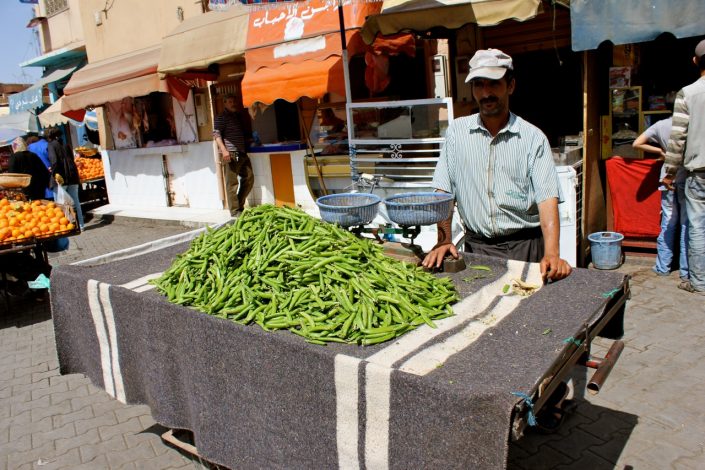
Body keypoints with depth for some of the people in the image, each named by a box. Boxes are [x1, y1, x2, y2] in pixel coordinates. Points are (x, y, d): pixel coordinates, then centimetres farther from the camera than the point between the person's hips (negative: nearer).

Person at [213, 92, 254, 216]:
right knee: (232, 183, -6)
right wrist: (224, 150, -22)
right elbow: (216, 134, -12)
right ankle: (235, 211, -2)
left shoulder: (237, 116, 22)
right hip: (231, 154, -8)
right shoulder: (221, 117, -2)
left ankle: (240, 205, 21)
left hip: (242, 153, 8)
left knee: (249, 179, 10)